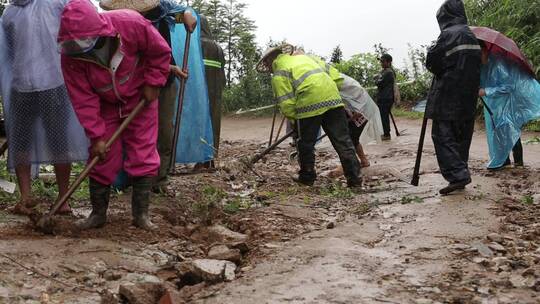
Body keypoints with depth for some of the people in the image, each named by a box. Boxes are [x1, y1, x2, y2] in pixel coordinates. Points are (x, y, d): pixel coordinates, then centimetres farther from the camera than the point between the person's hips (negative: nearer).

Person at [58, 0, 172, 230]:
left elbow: (161, 52, -15)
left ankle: (141, 213, 1)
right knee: (101, 158, -1)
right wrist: (96, 137, -21)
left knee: (142, 156, -6)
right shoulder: (71, 56, -26)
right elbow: (83, 100, -20)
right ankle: (98, 213, 12)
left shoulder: (131, 24, -32)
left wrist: (153, 84, -15)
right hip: (104, 105, 2)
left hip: (140, 98, -1)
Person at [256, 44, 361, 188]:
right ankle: (354, 178, 4)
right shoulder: (301, 56, 27)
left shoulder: (279, 74, 6)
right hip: (333, 97, 6)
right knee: (342, 141, 6)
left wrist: (293, 117, 15)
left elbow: (286, 103, -3)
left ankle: (307, 177, 22)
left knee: (306, 143, 13)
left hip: (310, 102, -6)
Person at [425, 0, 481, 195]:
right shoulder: (473, 36, 12)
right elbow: (477, 65, 18)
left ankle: (457, 175, -16)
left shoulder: (448, 35, -12)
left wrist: (431, 50, 9)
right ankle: (460, 175, 20)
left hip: (448, 96, -8)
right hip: (469, 97, 8)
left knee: (442, 135, -6)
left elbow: (432, 62, -10)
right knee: (462, 135, 14)